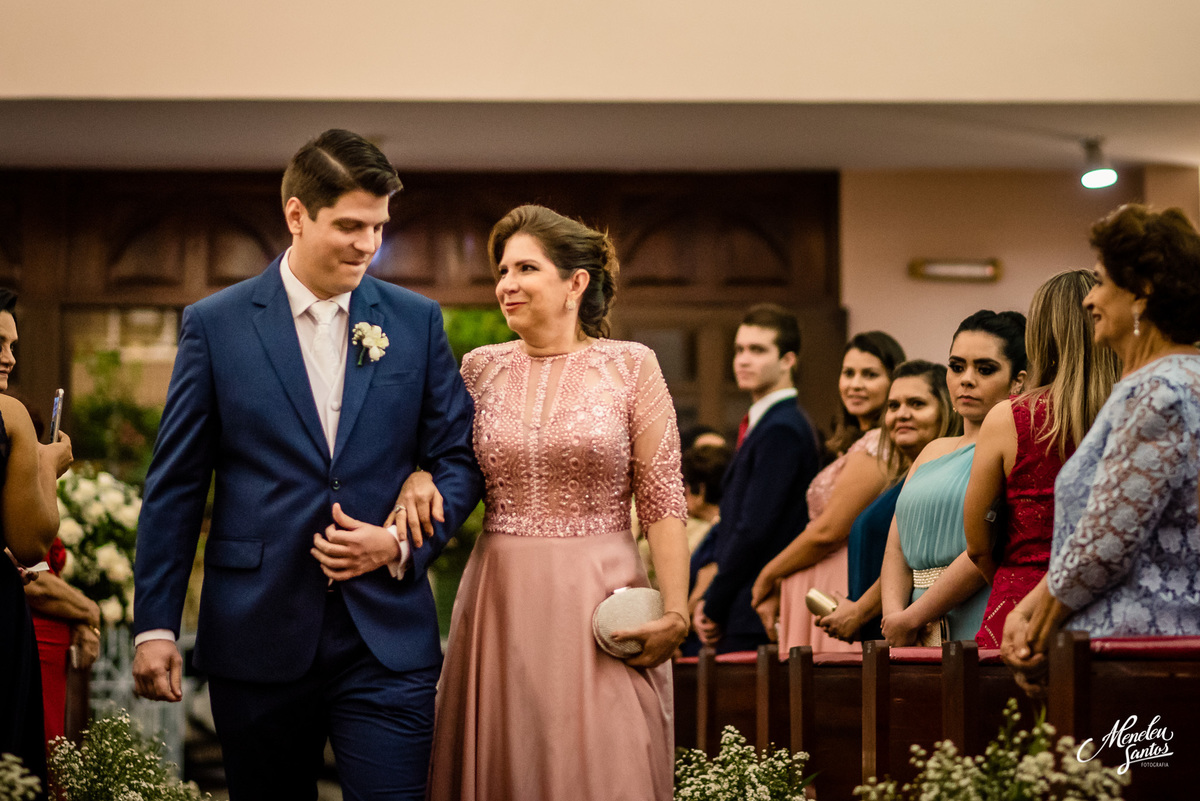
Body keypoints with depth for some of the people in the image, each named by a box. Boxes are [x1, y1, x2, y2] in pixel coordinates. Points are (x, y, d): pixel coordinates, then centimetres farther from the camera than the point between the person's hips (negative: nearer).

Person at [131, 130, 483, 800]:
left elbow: (459, 457, 9)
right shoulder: (215, 326, 2)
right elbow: (176, 487, 2)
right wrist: (156, 624, -1)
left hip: (386, 640, 1)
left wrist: (402, 543, -9)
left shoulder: (416, 322, 7)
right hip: (258, 637, 0)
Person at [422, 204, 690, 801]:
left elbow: (663, 502, -3)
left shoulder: (630, 366, -1)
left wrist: (675, 612, -10)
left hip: (599, 599, -3)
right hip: (502, 600, 3)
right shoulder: (481, 368, 7)